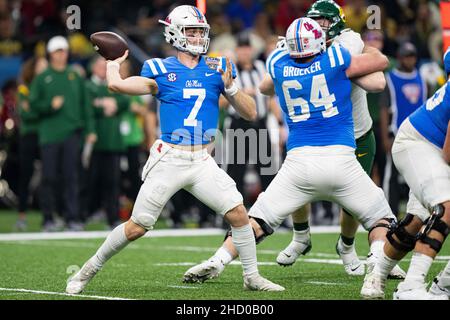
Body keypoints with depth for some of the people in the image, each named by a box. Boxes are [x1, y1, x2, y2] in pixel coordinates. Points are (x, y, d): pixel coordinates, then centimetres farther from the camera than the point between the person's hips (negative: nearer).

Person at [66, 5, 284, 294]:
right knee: (136, 227, -1)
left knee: (239, 214, -10)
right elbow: (117, 85, -16)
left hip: (203, 162, 3)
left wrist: (230, 88, -10)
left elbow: (250, 113, 6)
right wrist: (113, 65, 4)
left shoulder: (217, 68, 7)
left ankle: (252, 277, 7)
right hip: (169, 160, -3)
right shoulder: (161, 70, -1)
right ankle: (90, 270, 17)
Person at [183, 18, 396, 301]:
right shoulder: (336, 60, -1)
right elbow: (381, 61, 13)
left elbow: (265, 87, 33)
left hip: (299, 160, 2)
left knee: (259, 219, 12)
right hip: (340, 159, -2)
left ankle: (217, 262, -2)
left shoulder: (279, 65, 8)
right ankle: (379, 261, -10)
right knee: (379, 215, 15)